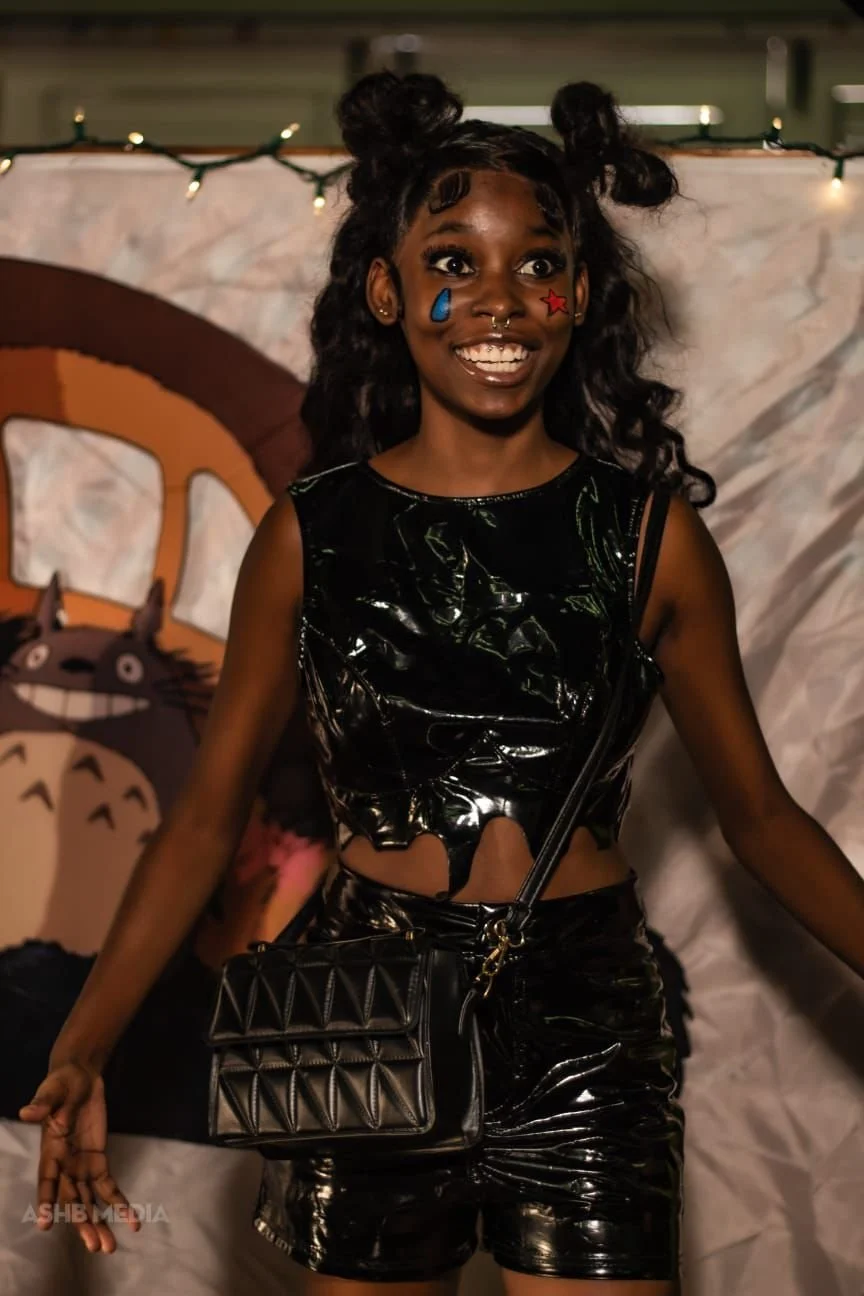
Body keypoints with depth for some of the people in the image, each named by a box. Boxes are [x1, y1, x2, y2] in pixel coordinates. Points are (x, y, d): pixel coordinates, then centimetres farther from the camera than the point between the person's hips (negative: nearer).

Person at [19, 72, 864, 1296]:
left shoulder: (652, 535, 1)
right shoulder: (311, 533, 1)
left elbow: (759, 812, 7)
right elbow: (207, 814, 4)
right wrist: (81, 1054, -4)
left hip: (586, 1039, 0)